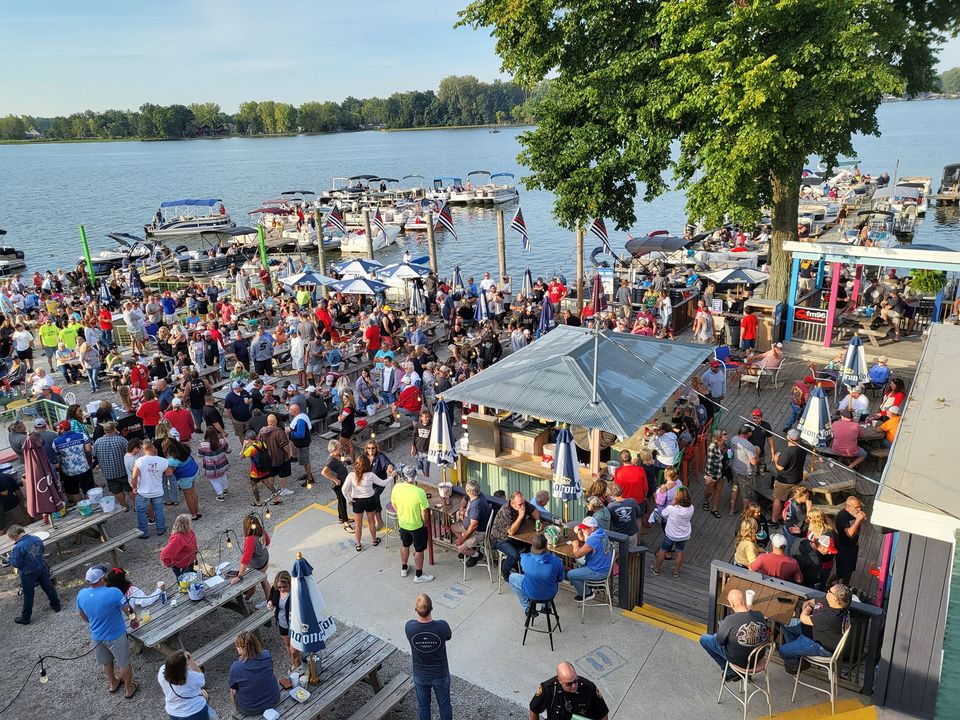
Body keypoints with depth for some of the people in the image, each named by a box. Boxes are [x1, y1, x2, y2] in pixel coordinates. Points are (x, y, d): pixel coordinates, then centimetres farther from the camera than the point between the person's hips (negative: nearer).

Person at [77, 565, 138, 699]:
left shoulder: (81, 595, -14)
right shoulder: (113, 593, -31)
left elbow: (82, 616, 5)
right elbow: (129, 611, -17)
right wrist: (134, 619, 5)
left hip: (96, 636, 5)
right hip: (115, 636, -5)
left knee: (107, 662, 29)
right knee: (124, 663, 18)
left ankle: (113, 684, 51)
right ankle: (129, 689, 36)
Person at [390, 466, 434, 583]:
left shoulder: (396, 488, -16)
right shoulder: (419, 492, -30)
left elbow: (394, 505, 0)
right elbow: (424, 513, -21)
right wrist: (425, 524, -1)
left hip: (402, 524, 5)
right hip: (417, 526, -5)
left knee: (405, 546, 27)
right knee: (418, 550, 14)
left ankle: (404, 569, 45)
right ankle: (418, 576, 28)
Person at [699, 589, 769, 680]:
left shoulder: (730, 620, -32)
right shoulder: (759, 615, -16)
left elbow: (720, 640, -16)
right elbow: (766, 632, 6)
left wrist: (721, 625, 4)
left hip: (739, 660, -5)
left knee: (704, 639, 10)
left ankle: (731, 672, 15)